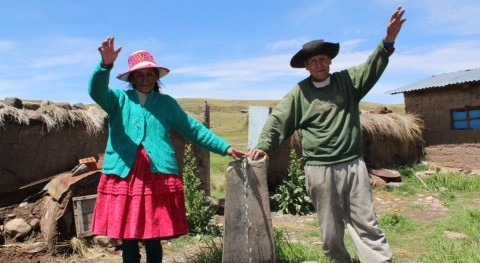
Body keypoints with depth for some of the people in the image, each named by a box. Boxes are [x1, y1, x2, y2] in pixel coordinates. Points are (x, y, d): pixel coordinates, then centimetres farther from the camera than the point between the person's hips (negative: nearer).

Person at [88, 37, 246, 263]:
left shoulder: (166, 103, 13)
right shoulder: (119, 99, 10)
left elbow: (194, 129, 13)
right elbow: (96, 90, -10)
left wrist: (225, 148, 8)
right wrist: (106, 64, -30)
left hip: (159, 178, 0)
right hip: (122, 176, 0)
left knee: (153, 240, 6)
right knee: (127, 239, 7)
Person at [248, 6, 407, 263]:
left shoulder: (347, 81, 7)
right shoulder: (299, 92, 1)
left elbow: (372, 67, -6)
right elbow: (278, 119, -1)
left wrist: (387, 41, -23)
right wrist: (263, 145, -13)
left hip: (353, 164, 2)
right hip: (319, 170, -1)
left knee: (366, 222, 5)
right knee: (330, 229, 10)